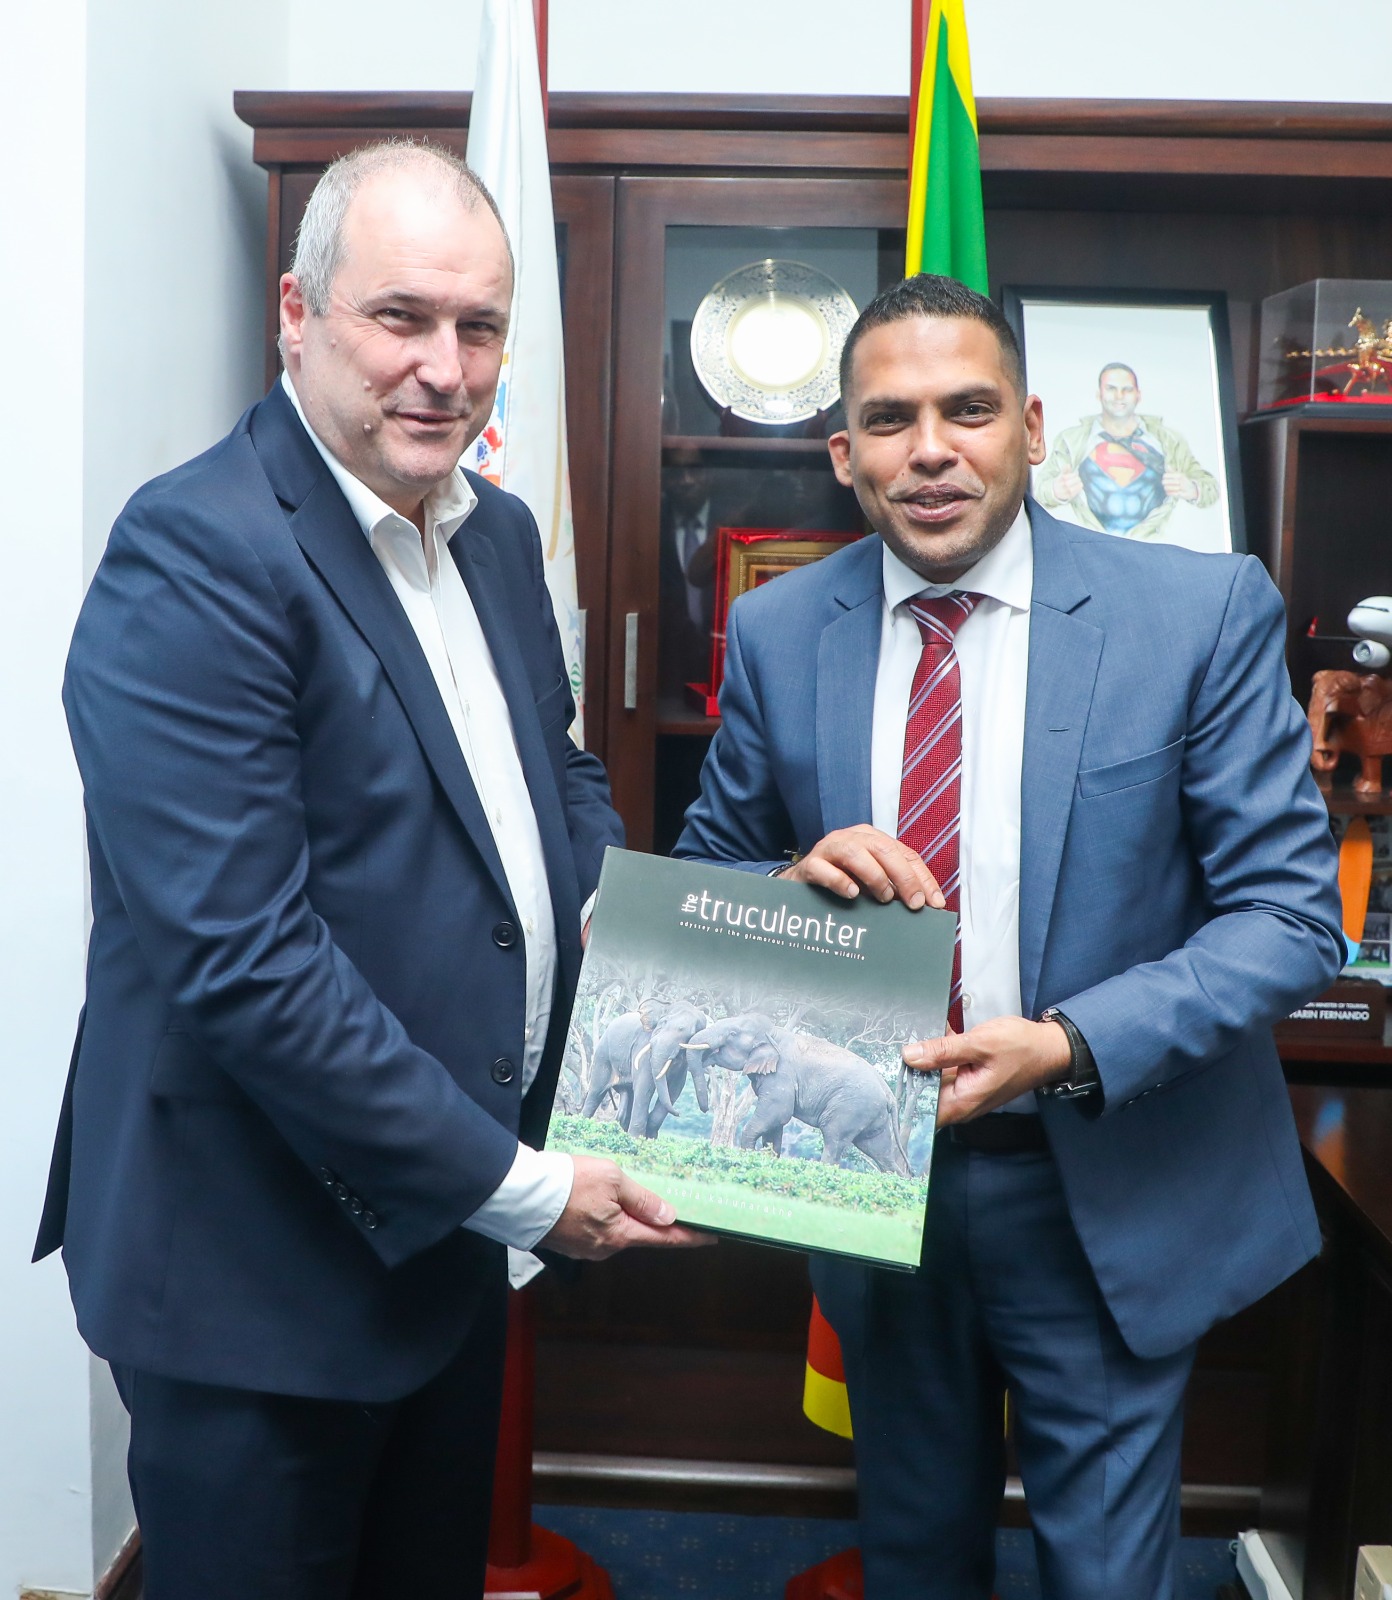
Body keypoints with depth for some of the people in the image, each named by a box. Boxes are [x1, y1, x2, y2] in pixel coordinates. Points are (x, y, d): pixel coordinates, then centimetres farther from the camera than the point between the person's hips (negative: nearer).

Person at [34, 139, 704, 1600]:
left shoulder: (498, 534, 6)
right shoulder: (195, 558, -20)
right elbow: (243, 957, -26)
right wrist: (518, 1188, -19)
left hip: (450, 1228, 8)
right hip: (261, 1262, -8)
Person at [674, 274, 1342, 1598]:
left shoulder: (1205, 614, -13)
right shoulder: (775, 633, -4)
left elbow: (1289, 910, -12)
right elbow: (707, 877, 6)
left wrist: (1069, 1045, -27)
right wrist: (795, 881, -18)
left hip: (1108, 1196, -2)